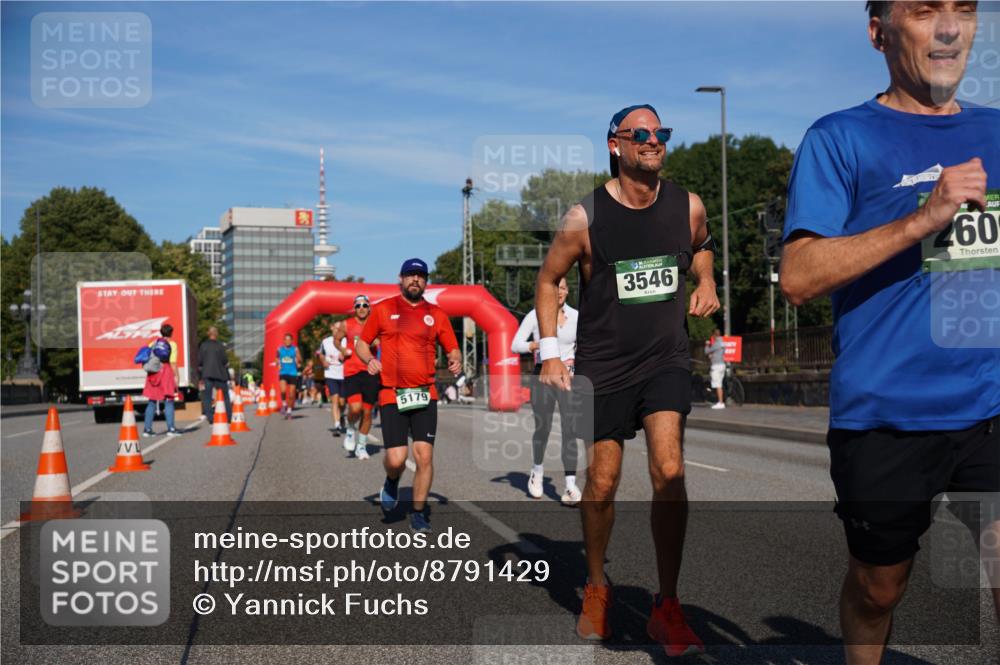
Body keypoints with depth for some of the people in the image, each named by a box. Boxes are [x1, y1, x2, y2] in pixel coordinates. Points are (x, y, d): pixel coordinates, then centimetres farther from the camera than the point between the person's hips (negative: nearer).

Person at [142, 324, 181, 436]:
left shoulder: (153, 343, 12)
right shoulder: (172, 344, -1)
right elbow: (173, 362, -9)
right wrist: (176, 376, -6)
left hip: (153, 373, 4)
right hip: (166, 372, -4)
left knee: (152, 401, 10)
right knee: (168, 401, -1)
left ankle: (147, 429, 9)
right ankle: (171, 428, -5)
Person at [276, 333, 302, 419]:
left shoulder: (295, 349, 0)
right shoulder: (280, 349, 6)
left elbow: (300, 361, -4)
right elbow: (277, 358, 22)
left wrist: (298, 360, -27)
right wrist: (278, 365, 2)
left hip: (293, 373, -1)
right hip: (283, 373, 1)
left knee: (291, 394, 3)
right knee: (283, 390, -22)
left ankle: (289, 411, 18)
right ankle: (284, 404, 3)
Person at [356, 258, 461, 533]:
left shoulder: (436, 314, 10)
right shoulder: (383, 309, 7)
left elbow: (453, 348, 15)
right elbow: (361, 343, 12)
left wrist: (456, 361, -8)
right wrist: (369, 360, -8)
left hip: (425, 395, 1)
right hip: (392, 395, -1)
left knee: (424, 456, -5)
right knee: (396, 459, -9)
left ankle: (418, 511, 13)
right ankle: (391, 482, 28)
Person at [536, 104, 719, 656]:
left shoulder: (688, 206, -2)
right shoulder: (585, 217, -11)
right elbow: (548, 280, 2)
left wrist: (706, 283, 3)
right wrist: (550, 352, -5)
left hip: (666, 358, 1)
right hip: (603, 366, -1)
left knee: (669, 471, -15)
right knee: (601, 484, 6)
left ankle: (667, 607, -1)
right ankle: (596, 588, 32)